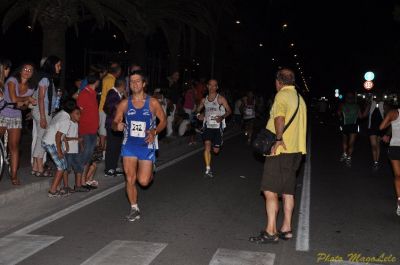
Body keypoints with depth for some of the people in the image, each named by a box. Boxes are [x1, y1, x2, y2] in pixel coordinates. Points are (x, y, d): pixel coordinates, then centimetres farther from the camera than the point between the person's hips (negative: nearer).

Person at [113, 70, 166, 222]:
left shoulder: (153, 103, -5)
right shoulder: (124, 104, 0)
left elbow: (163, 120, 4)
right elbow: (114, 123, 5)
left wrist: (155, 131, -15)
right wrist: (117, 126, -19)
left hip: (146, 145, -2)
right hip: (129, 145, 2)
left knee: (143, 181, -5)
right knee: (130, 179, -1)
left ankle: (150, 171, 32)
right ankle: (134, 209, 16)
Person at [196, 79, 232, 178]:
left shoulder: (220, 99, -4)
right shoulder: (204, 100, 8)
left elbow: (229, 110, -3)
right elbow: (199, 109, 21)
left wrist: (222, 117, -21)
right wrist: (199, 115, -3)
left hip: (217, 127, -2)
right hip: (207, 126, 2)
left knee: (216, 150, 3)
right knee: (207, 145, -18)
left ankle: (215, 145, 43)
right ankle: (208, 169, -15)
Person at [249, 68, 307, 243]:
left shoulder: (282, 95, -10)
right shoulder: (299, 98, 18)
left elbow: (279, 117, -29)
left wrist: (278, 139, -26)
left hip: (281, 150, -9)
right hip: (296, 149, 9)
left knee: (270, 190, -7)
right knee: (288, 191, 15)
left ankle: (270, 232, -9)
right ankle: (286, 229, 20)